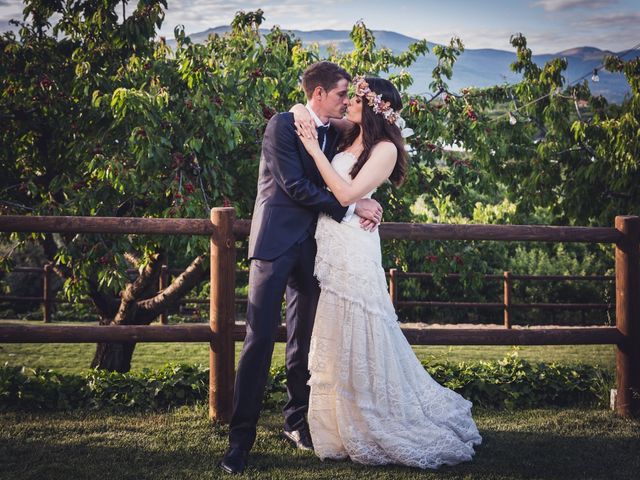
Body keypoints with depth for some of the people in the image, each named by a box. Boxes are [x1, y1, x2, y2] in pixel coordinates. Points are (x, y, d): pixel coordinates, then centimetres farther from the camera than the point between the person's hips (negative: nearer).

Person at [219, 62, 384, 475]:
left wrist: (368, 205, -8)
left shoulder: (336, 133, 12)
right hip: (276, 240, -6)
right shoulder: (282, 125, -8)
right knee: (260, 339, -8)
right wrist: (351, 208, -14)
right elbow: (295, 185, -15)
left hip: (311, 246, 6)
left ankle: (298, 422, 22)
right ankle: (241, 437, -3)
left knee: (305, 340, 10)